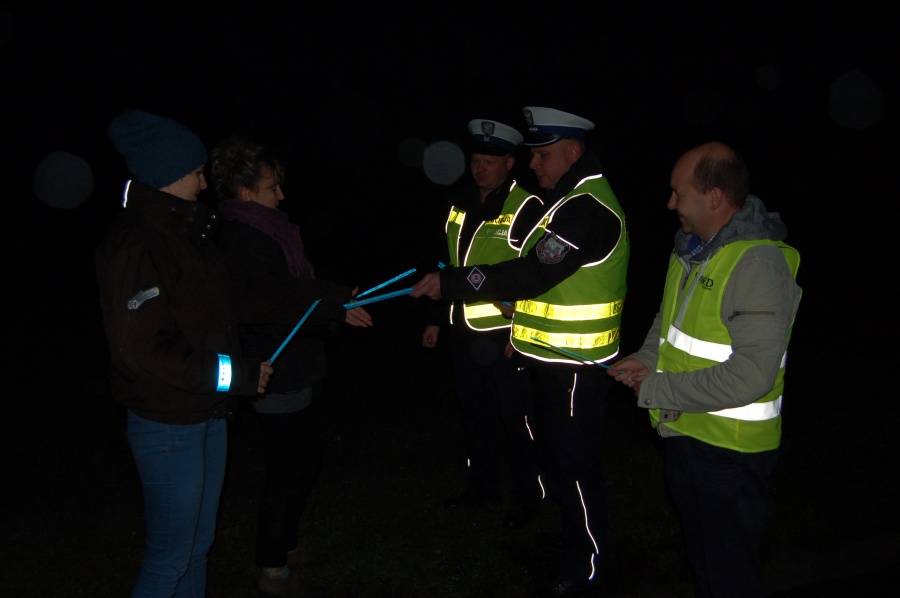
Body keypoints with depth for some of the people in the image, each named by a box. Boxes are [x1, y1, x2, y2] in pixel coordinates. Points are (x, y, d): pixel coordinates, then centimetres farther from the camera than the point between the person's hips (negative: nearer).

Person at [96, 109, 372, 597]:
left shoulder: (185, 235, 9)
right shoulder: (136, 245, -21)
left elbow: (245, 297, 13)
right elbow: (143, 349, -26)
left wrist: (333, 304, 13)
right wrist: (235, 374, -21)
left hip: (206, 414, 9)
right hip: (168, 427, -9)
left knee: (198, 544, 21)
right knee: (171, 557, 4)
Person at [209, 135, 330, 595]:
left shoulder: (265, 230, 11)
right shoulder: (244, 240, -21)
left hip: (296, 371, 10)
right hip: (279, 378, -10)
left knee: (305, 459, 22)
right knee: (285, 472, 3)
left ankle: (285, 544, 41)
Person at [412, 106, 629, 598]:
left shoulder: (587, 209, -22)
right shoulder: (568, 199, 13)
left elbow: (530, 275, -28)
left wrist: (449, 282, -25)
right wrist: (523, 332, 16)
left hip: (574, 365, -10)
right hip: (554, 356, 10)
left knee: (574, 464, 2)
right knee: (554, 452, 20)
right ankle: (572, 538, 38)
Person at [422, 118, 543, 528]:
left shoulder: (525, 208, -12)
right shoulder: (462, 203, 9)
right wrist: (437, 320, 16)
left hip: (504, 335, -7)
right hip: (464, 332, 7)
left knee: (516, 418, 5)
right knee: (475, 413, 18)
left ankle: (526, 496, 22)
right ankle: (481, 485, 35)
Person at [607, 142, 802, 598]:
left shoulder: (758, 264, -26)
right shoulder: (691, 246, 3)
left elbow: (750, 377, -30)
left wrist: (657, 390, -22)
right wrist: (647, 358, 1)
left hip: (730, 447, -8)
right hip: (684, 431, 9)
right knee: (698, 550, 27)